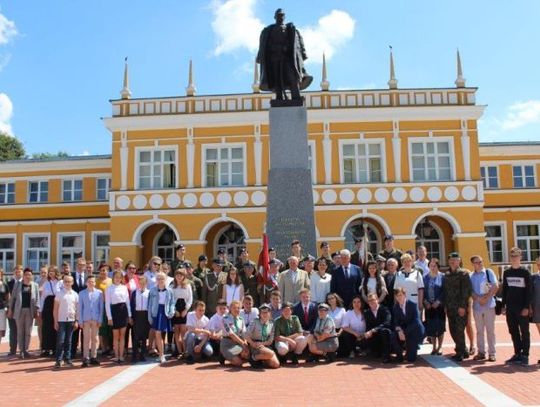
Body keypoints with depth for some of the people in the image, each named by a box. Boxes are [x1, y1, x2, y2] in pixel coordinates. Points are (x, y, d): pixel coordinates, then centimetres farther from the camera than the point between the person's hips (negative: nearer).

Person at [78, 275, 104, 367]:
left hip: (96, 319, 1)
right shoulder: (82, 293, 3)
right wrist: (80, 321, -1)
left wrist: (100, 320, -1)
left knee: (94, 339, 7)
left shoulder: (99, 293, 2)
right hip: (86, 319, -1)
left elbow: (101, 307, 3)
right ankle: (86, 358, 4)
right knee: (86, 339, 1)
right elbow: (80, 308, 3)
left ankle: (93, 357, 15)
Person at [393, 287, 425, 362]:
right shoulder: (396, 307, 0)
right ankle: (399, 357, 0)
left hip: (415, 331, -3)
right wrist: (399, 330, -27)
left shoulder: (413, 305, -13)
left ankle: (411, 357, 1)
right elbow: (396, 322, -4)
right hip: (403, 329, 3)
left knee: (409, 337, -30)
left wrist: (405, 332, -27)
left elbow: (416, 321, -20)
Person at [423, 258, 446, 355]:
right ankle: (434, 347, 16)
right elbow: (422, 291, 5)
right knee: (431, 327, 5)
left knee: (440, 326, 2)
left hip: (439, 305, -2)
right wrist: (425, 301, -7)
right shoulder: (425, 277, 7)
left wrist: (438, 301, -14)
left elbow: (444, 291, -6)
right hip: (428, 305, 3)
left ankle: (439, 347, 13)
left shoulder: (442, 277, -2)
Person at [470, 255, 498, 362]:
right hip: (477, 306, 2)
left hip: (489, 305, -2)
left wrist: (486, 298, -11)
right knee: (479, 330, 9)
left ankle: (492, 353, 9)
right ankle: (481, 352, 17)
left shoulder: (489, 272, 0)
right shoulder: (471, 276, 5)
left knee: (490, 330, 2)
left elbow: (495, 287, -6)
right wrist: (478, 298, -12)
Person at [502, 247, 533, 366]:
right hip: (510, 308, 5)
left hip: (522, 307, -5)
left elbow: (529, 290, -7)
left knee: (524, 332, 2)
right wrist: (503, 305, 8)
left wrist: (527, 307, -12)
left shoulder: (525, 272, -4)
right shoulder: (507, 272, 9)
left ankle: (525, 355, 8)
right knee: (513, 332, 8)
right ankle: (517, 354, 15)